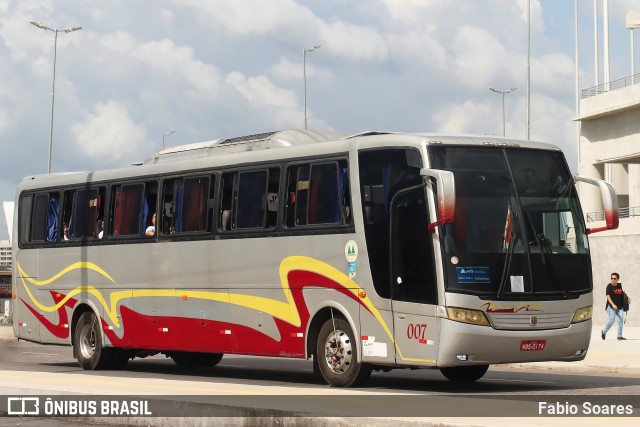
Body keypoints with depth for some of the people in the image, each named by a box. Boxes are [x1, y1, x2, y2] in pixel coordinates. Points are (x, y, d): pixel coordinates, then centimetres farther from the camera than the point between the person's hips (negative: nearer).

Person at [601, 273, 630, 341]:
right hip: (611, 306, -5)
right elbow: (608, 297, -18)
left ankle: (619, 336, 5)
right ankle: (604, 332, 12)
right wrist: (613, 304, -30)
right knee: (612, 320, -11)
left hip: (619, 306, 5)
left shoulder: (620, 285, 7)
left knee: (620, 320, 0)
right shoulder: (609, 286, -10)